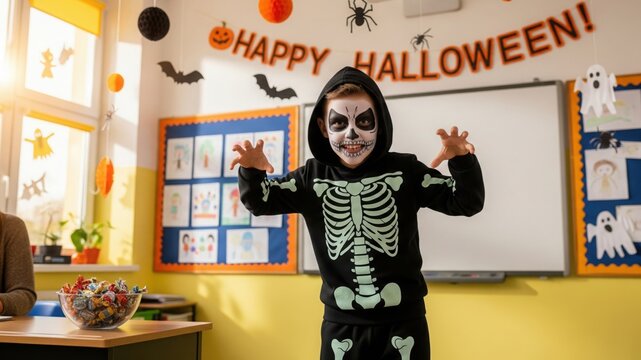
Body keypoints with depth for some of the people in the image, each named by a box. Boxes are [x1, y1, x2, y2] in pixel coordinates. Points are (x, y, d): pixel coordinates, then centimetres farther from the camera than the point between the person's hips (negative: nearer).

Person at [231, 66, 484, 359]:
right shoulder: (313, 177, 0)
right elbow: (260, 201, 6)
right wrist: (252, 171, -16)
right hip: (341, 323, 2)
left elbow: (466, 202, -4)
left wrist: (463, 161, -23)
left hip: (403, 320, -1)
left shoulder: (405, 170, -5)